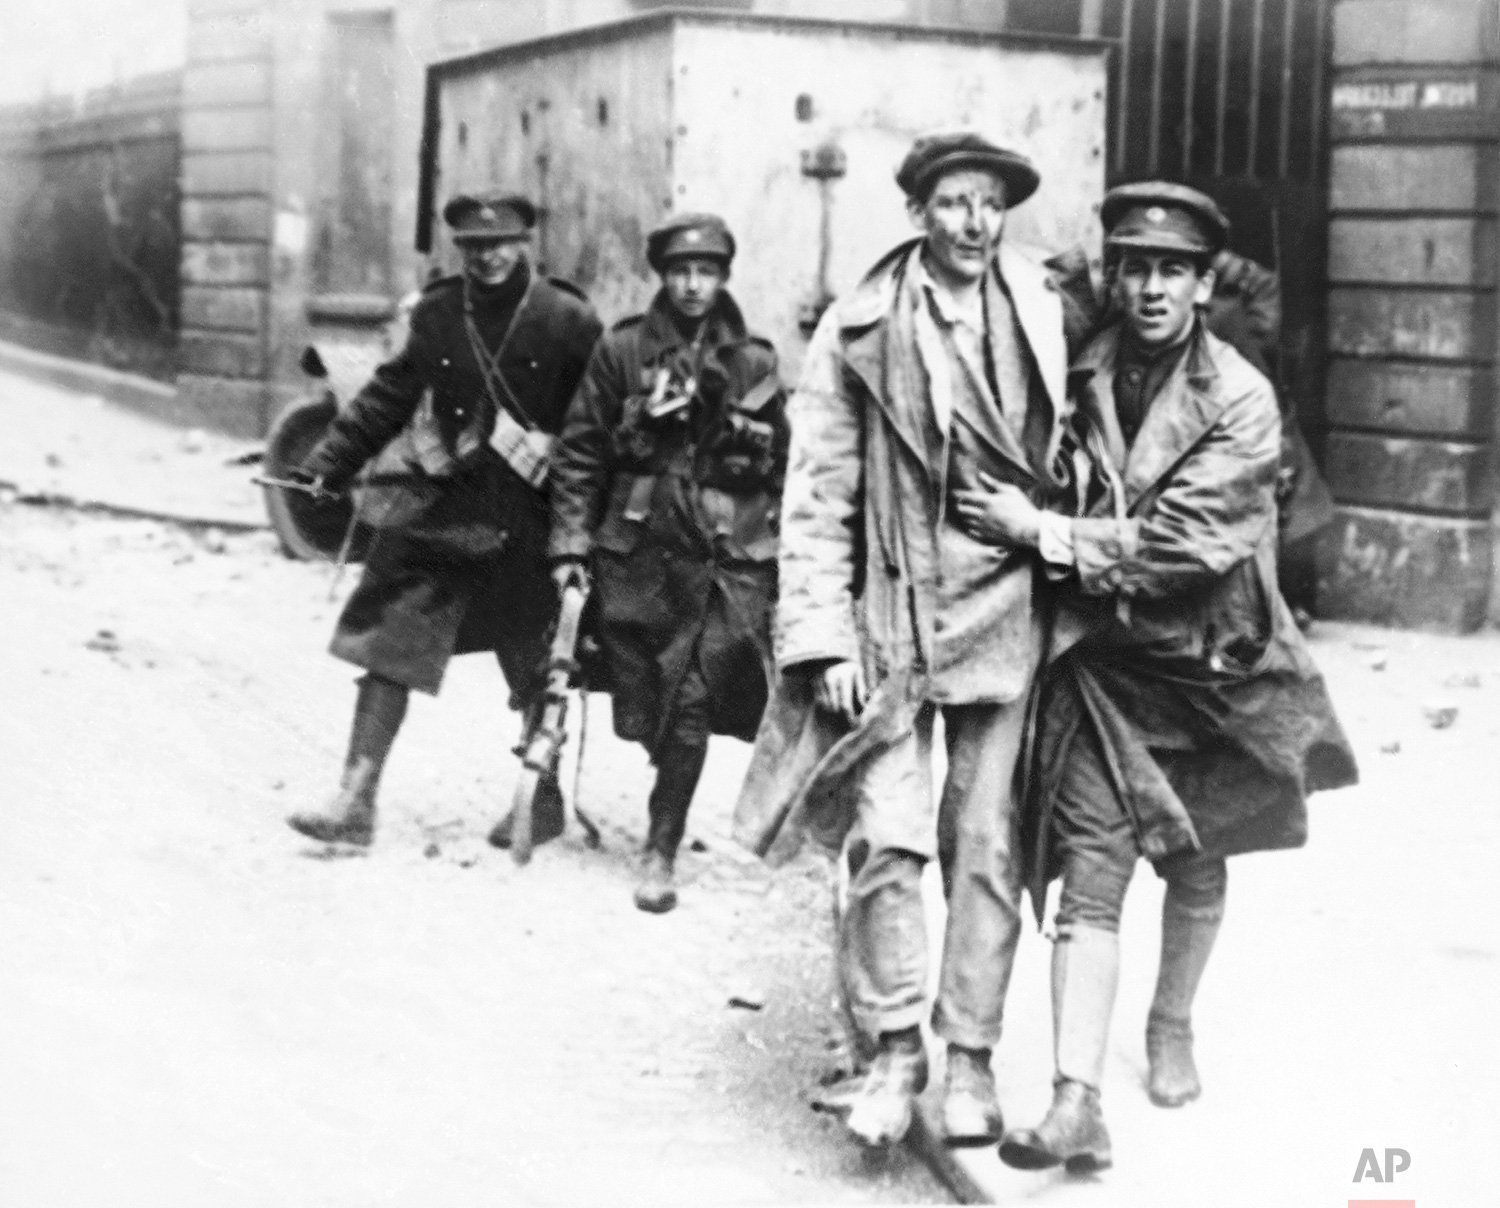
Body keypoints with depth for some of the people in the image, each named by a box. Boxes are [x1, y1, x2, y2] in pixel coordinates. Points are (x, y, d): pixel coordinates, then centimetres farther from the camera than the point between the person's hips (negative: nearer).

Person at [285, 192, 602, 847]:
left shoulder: (567, 320, -7)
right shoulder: (437, 313, 3)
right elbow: (388, 396, 10)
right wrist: (328, 465, 6)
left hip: (527, 521, -3)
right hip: (438, 509, 3)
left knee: (537, 668, 10)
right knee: (387, 646, -4)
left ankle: (544, 796, 30)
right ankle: (356, 801, 1)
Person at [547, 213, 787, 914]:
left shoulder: (753, 363, 7)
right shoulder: (623, 351, 4)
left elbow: (783, 470, 12)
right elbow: (579, 454, 5)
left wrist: (781, 559, 8)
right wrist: (570, 544, -2)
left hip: (725, 559, 0)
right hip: (637, 551, 0)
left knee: (689, 705, -10)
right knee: (648, 706, 5)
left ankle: (661, 851, -3)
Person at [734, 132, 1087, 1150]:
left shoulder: (1046, 318, 4)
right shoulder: (859, 331, -2)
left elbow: (1073, 457, 13)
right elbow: (819, 491, -2)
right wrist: (823, 634, -7)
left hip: (1006, 611, 2)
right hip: (891, 611, -2)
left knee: (986, 843, 5)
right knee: (888, 837, -8)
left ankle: (972, 1054, 16)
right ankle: (894, 1047, 8)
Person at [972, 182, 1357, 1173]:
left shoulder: (1241, 401, -12)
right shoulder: (1079, 376, -3)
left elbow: (1188, 541, -21)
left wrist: (1050, 535, -20)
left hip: (1213, 659, 0)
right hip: (1102, 659, 0)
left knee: (1198, 865, 18)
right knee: (1090, 877, -10)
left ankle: (1172, 1027, 43)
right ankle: (1078, 1101, -12)